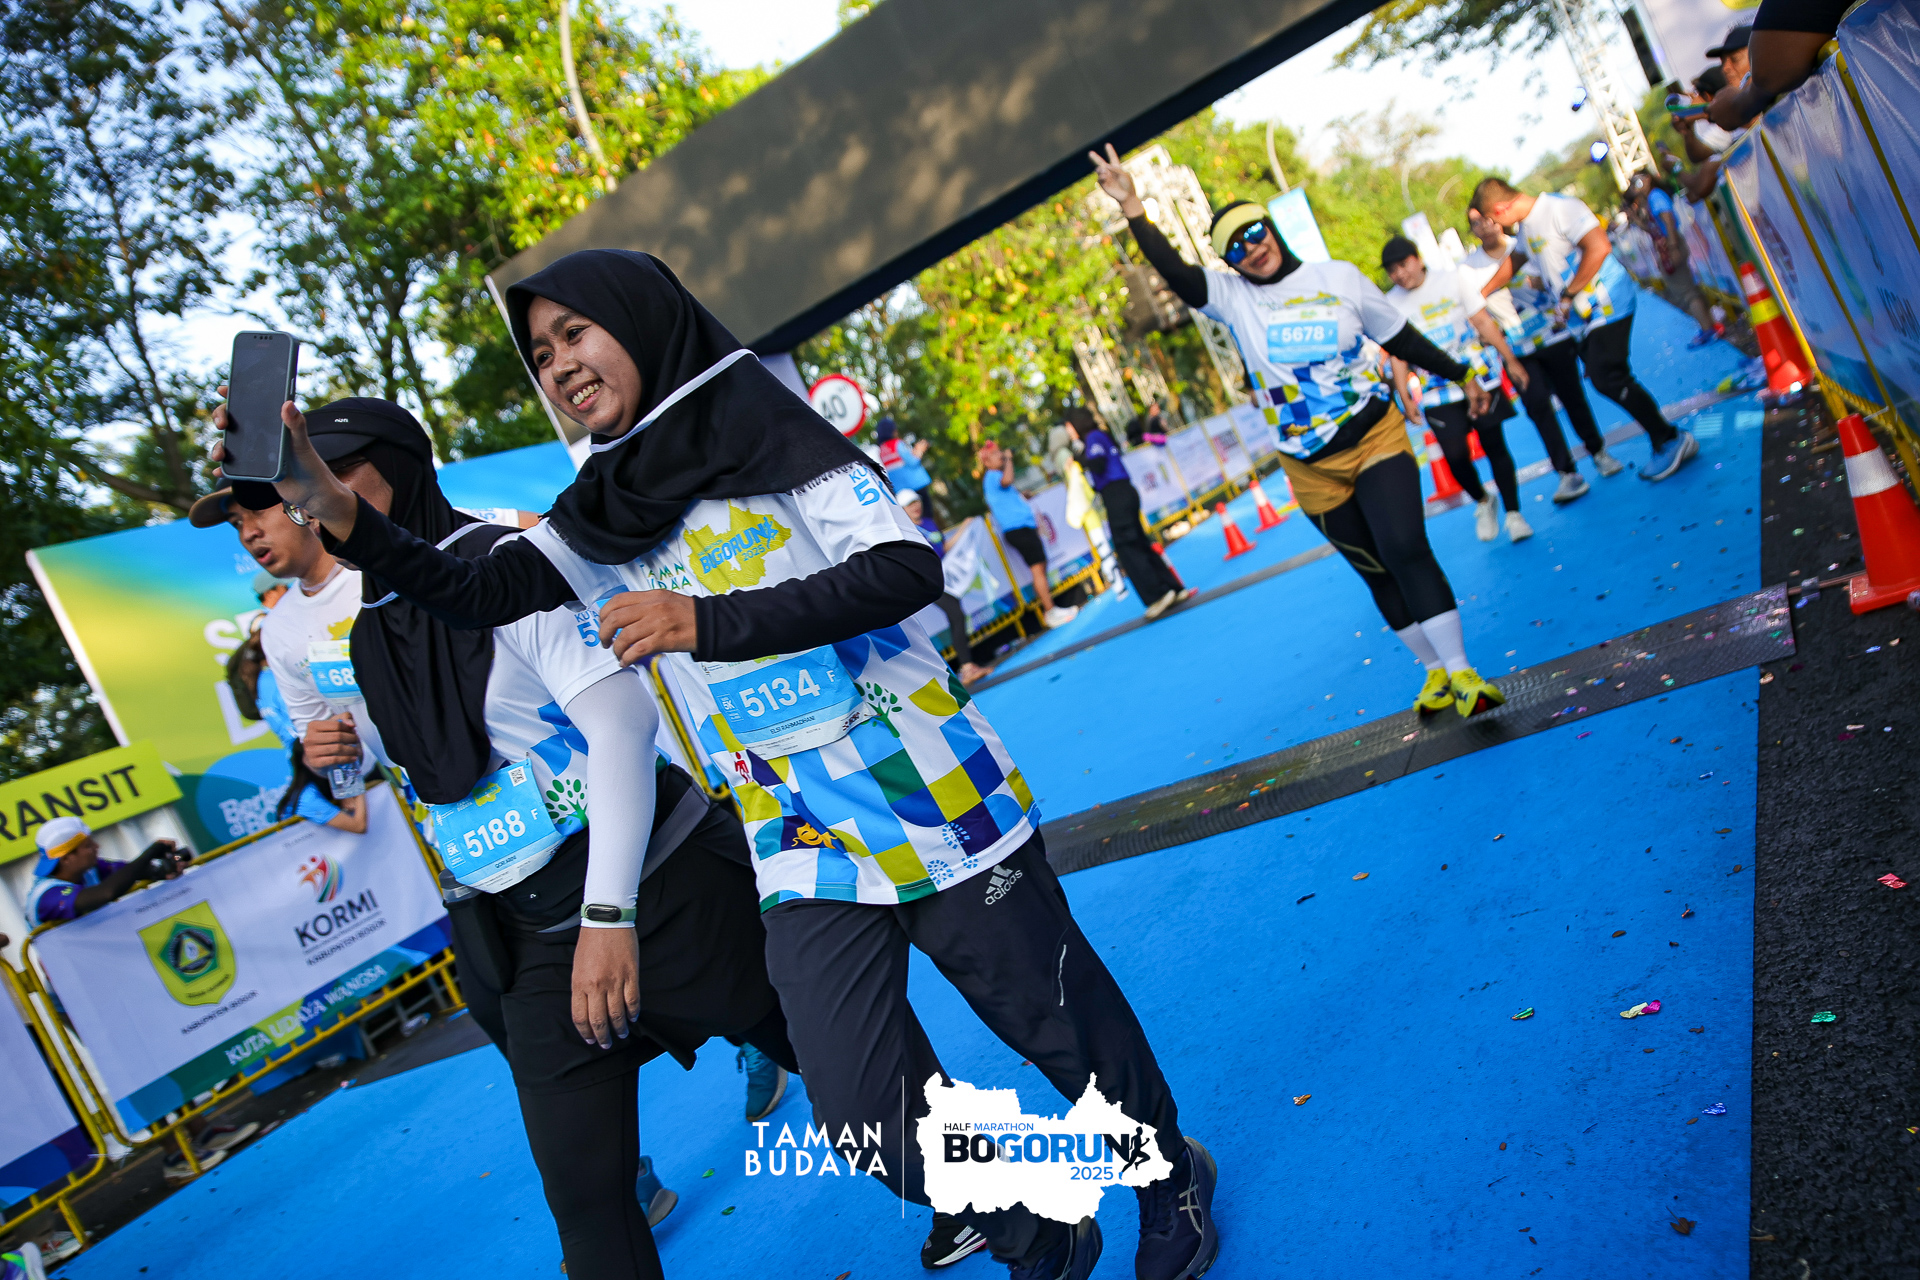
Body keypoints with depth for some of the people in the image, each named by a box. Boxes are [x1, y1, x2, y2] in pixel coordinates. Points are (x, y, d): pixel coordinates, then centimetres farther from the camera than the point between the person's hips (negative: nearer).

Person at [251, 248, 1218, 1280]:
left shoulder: (760, 427, -7)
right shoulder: (597, 517, 10)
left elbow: (906, 568, -17)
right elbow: (472, 595, 3)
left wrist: (710, 624, -24)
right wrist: (337, 510, -12)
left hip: (936, 805, -4)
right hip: (801, 856, 5)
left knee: (1058, 1024, 9)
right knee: (864, 1116, 1)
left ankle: (1172, 1178, 40)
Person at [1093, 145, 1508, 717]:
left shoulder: (1340, 278, 0)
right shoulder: (1231, 296, -2)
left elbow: (1401, 338, 11)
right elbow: (1174, 271, -19)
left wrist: (1461, 376, 16)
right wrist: (1132, 208, -31)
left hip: (1378, 438, -1)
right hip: (1313, 469, 1)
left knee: (1406, 550, -17)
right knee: (1377, 573, 9)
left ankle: (1461, 674, -11)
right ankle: (1435, 669, 25)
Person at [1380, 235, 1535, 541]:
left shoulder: (1452, 280, 0)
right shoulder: (1391, 304, 0)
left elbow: (1484, 322, 3)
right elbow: (1398, 355, 3)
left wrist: (1511, 360, 4)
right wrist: (1405, 398, -2)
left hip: (1480, 379, 0)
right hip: (1436, 393, 0)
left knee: (1494, 445, 0)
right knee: (1455, 454, -10)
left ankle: (1513, 513, 14)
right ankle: (1482, 502, 20)